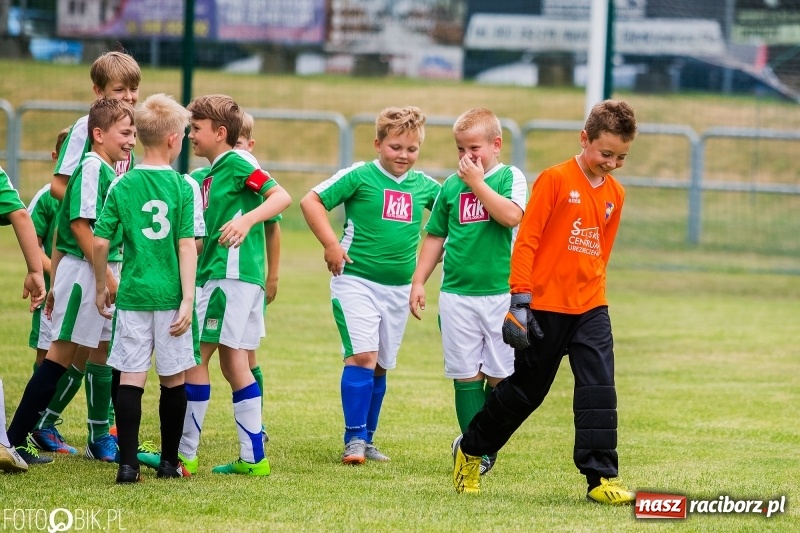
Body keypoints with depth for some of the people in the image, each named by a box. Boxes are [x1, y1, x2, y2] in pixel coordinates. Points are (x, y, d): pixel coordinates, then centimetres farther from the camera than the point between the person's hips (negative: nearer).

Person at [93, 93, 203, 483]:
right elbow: (187, 246, -9)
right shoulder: (183, 187, -5)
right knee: (173, 379, 11)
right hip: (171, 295, -1)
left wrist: (101, 289, 12)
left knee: (130, 378, 1)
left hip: (132, 294, 1)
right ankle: (169, 462, 19)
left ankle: (128, 463, -7)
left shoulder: (121, 187, 0)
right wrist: (188, 299, -7)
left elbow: (100, 242, -1)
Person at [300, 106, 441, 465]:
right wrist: (331, 244, -13)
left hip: (398, 288, 5)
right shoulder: (360, 176, -7)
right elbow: (311, 201, -8)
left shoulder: (424, 186, 7)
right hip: (356, 281, -5)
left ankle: (366, 439, 21)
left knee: (381, 365, 11)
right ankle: (354, 438, -13)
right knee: (362, 355, -17)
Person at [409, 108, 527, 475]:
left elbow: (511, 215, -20)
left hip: (501, 293, -2)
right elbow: (435, 236, 16)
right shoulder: (451, 186, 8)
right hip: (457, 294, 3)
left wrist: (477, 182, -16)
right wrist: (418, 281, 11)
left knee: (499, 375, 1)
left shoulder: (509, 178, -1)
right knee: (466, 374, 1)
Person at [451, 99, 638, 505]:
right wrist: (520, 301, -16)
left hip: (590, 308, 4)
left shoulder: (615, 194, 8)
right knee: (524, 390, 7)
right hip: (546, 307, -4)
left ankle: (602, 478, -8)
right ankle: (470, 449, 28)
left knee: (599, 391, -9)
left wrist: (593, 294, 16)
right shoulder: (555, 180, -10)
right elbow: (526, 241, -12)